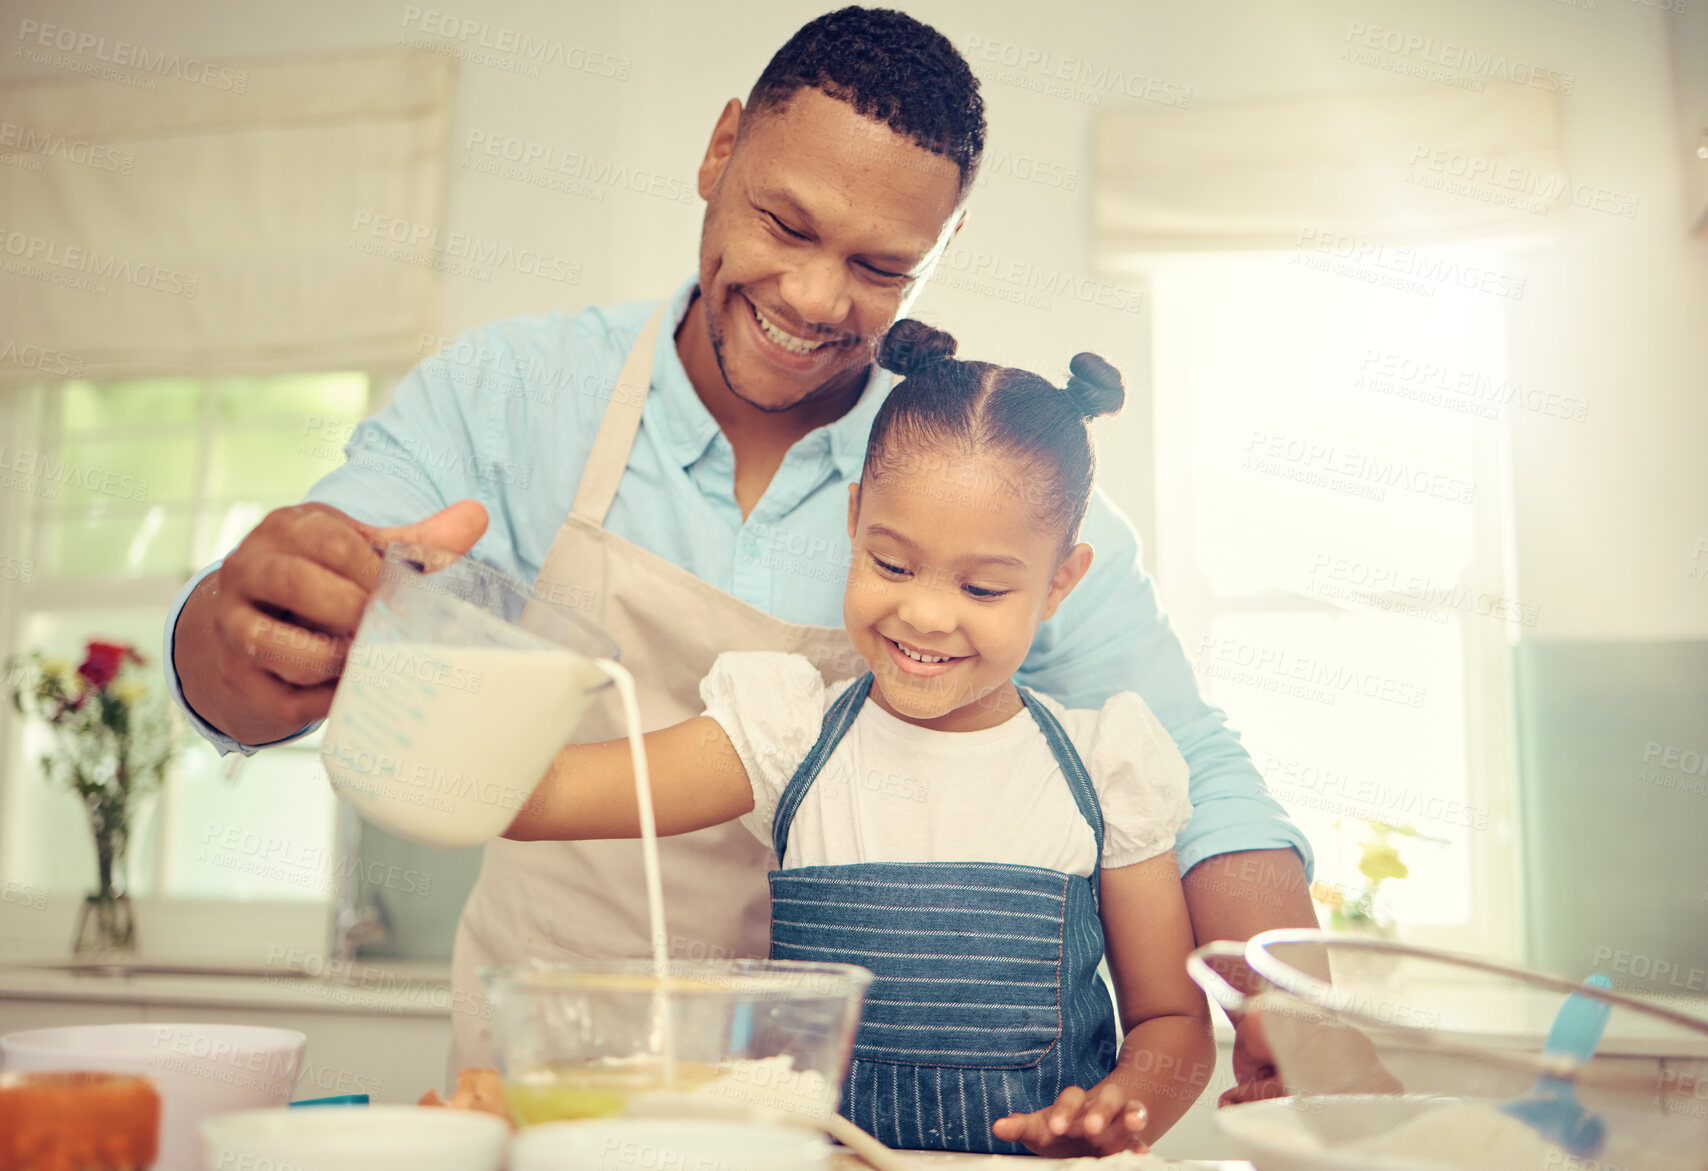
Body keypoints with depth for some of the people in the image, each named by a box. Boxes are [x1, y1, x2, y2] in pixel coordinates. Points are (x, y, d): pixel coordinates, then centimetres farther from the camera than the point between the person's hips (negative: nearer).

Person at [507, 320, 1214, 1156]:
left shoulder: (1101, 767, 2)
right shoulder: (792, 735, 0)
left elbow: (1172, 1019, 9)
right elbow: (542, 795, -12)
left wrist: (1117, 1115, -12)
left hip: (1032, 1155, 3)